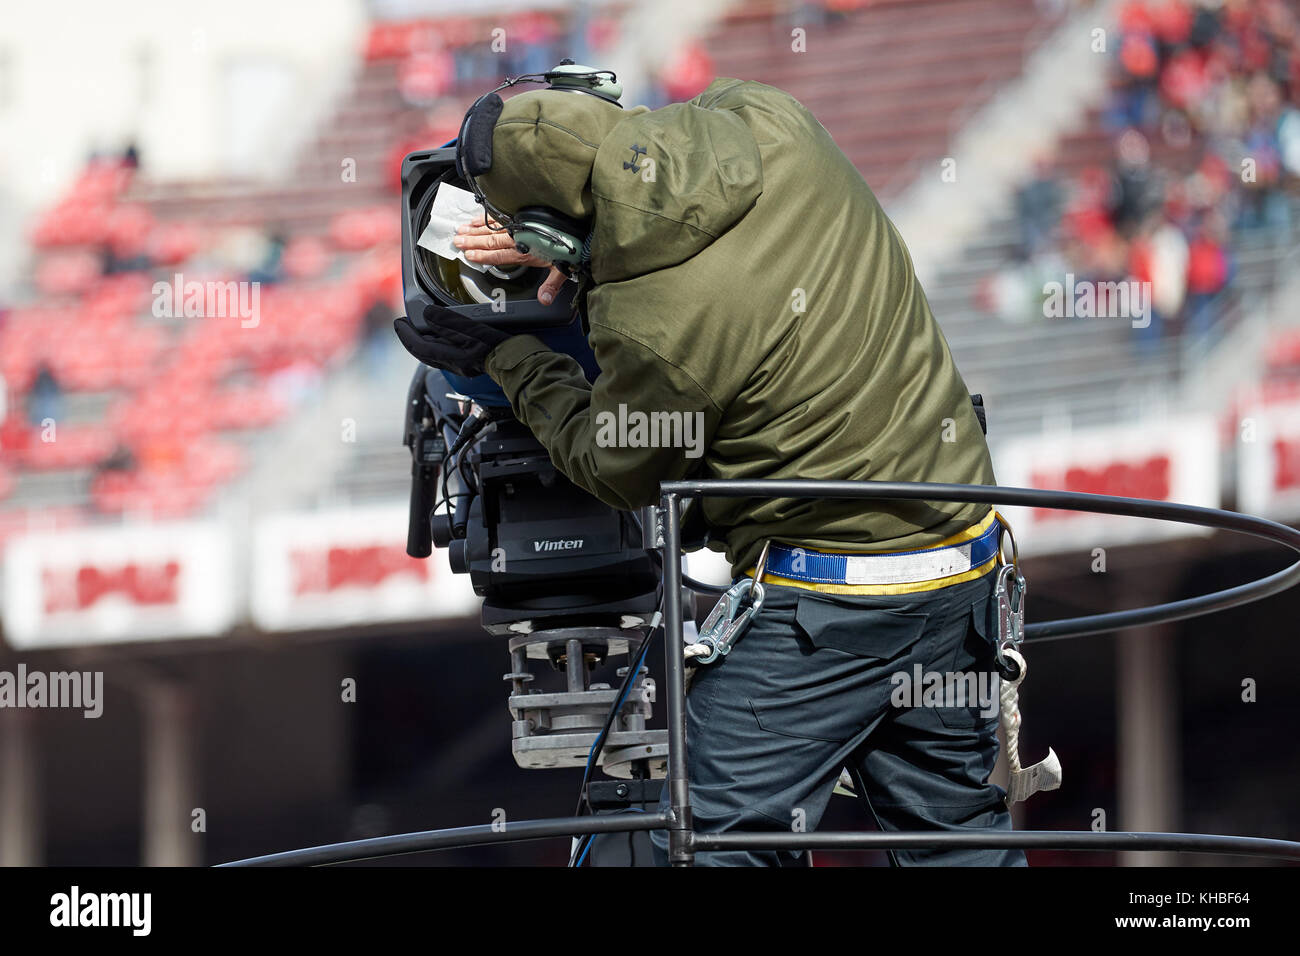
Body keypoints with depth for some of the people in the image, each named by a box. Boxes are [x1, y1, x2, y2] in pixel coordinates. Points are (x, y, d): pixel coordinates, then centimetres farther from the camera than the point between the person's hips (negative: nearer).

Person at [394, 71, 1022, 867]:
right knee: (956, 832, 18)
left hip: (832, 582, -8)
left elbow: (616, 469, -3)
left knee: (716, 840, -1)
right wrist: (579, 255, 7)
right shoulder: (768, 120, -8)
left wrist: (509, 359, 9)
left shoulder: (657, 326, -25)